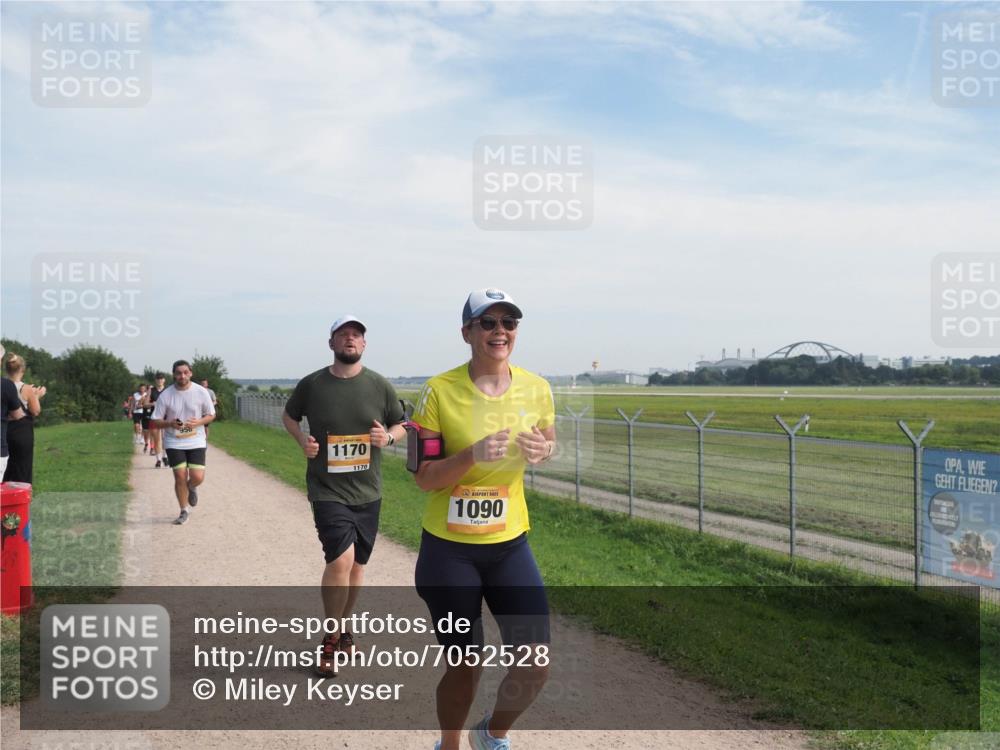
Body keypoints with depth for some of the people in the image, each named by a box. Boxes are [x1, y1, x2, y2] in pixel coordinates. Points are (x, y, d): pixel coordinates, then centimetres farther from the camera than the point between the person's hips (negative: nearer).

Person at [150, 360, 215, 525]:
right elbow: (155, 422, -1)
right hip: (174, 442, 0)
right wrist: (170, 423, -22)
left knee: (197, 477, -10)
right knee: (180, 476, -5)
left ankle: (191, 488, 29)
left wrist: (198, 422, -15)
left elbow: (211, 415, 5)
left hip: (196, 441, 0)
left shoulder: (201, 392, -5)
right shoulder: (165, 395, -6)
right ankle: (184, 511, 16)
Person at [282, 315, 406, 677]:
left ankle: (343, 627, 36)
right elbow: (289, 415, 16)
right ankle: (331, 640, 0)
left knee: (356, 565, 14)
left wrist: (388, 437, -11)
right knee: (341, 560, -18)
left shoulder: (380, 385, 0)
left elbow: (400, 425, 11)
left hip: (367, 492, 3)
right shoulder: (311, 384, -2)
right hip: (327, 489, -3)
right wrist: (302, 440, -3)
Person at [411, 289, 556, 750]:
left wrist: (541, 450, -9)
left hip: (510, 545, 3)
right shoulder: (439, 391, -12)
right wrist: (472, 456, -29)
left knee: (536, 664, -3)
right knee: (464, 666, 8)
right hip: (448, 549, -3)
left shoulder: (536, 389, -3)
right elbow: (423, 479, -11)